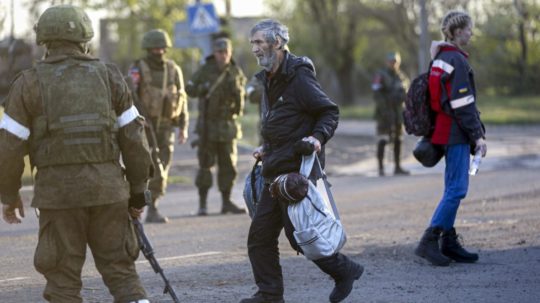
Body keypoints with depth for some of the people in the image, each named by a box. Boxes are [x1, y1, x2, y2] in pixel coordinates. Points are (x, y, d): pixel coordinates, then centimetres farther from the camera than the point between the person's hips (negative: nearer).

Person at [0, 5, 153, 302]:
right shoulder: (109, 76, 6)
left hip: (58, 189, -2)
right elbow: (133, 137, 4)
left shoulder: (29, 83, 0)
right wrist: (138, 189, 12)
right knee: (120, 269, 10)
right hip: (107, 188, 2)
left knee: (63, 279, 7)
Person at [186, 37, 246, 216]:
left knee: (228, 165, 5)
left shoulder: (236, 72, 4)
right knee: (205, 164, -4)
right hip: (208, 125, -3)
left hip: (228, 125, 3)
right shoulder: (205, 71, -5)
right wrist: (203, 88, -24)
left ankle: (227, 203, 13)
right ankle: (202, 204, 0)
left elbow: (240, 97, 2)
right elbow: (190, 89, -5)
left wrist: (236, 89, -18)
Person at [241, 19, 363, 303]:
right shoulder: (269, 80, 16)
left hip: (298, 170, -9)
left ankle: (344, 270, 11)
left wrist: (318, 137, -27)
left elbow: (330, 112, -12)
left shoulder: (299, 77, -13)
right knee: (260, 235, 5)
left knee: (298, 235, -9)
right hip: (276, 172, 9)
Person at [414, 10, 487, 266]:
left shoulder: (440, 59, 14)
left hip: (447, 133, 10)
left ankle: (449, 243, 15)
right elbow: (462, 104, -19)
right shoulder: (457, 60, -15)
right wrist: (478, 135, -14)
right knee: (456, 188, -10)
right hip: (456, 134, -10)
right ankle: (429, 241, -12)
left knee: (454, 188, 12)